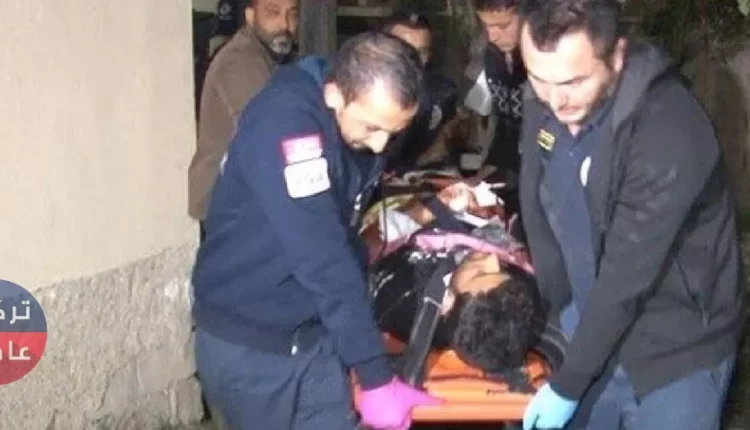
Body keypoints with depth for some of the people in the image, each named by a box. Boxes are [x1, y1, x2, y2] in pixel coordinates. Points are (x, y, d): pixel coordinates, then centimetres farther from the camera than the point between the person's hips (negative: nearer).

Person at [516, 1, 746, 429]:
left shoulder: (669, 134, -30)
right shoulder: (545, 103, -9)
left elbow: (626, 278, -26)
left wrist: (567, 386, -19)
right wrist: (564, 314, 1)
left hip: (676, 350, -6)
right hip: (597, 329, 6)